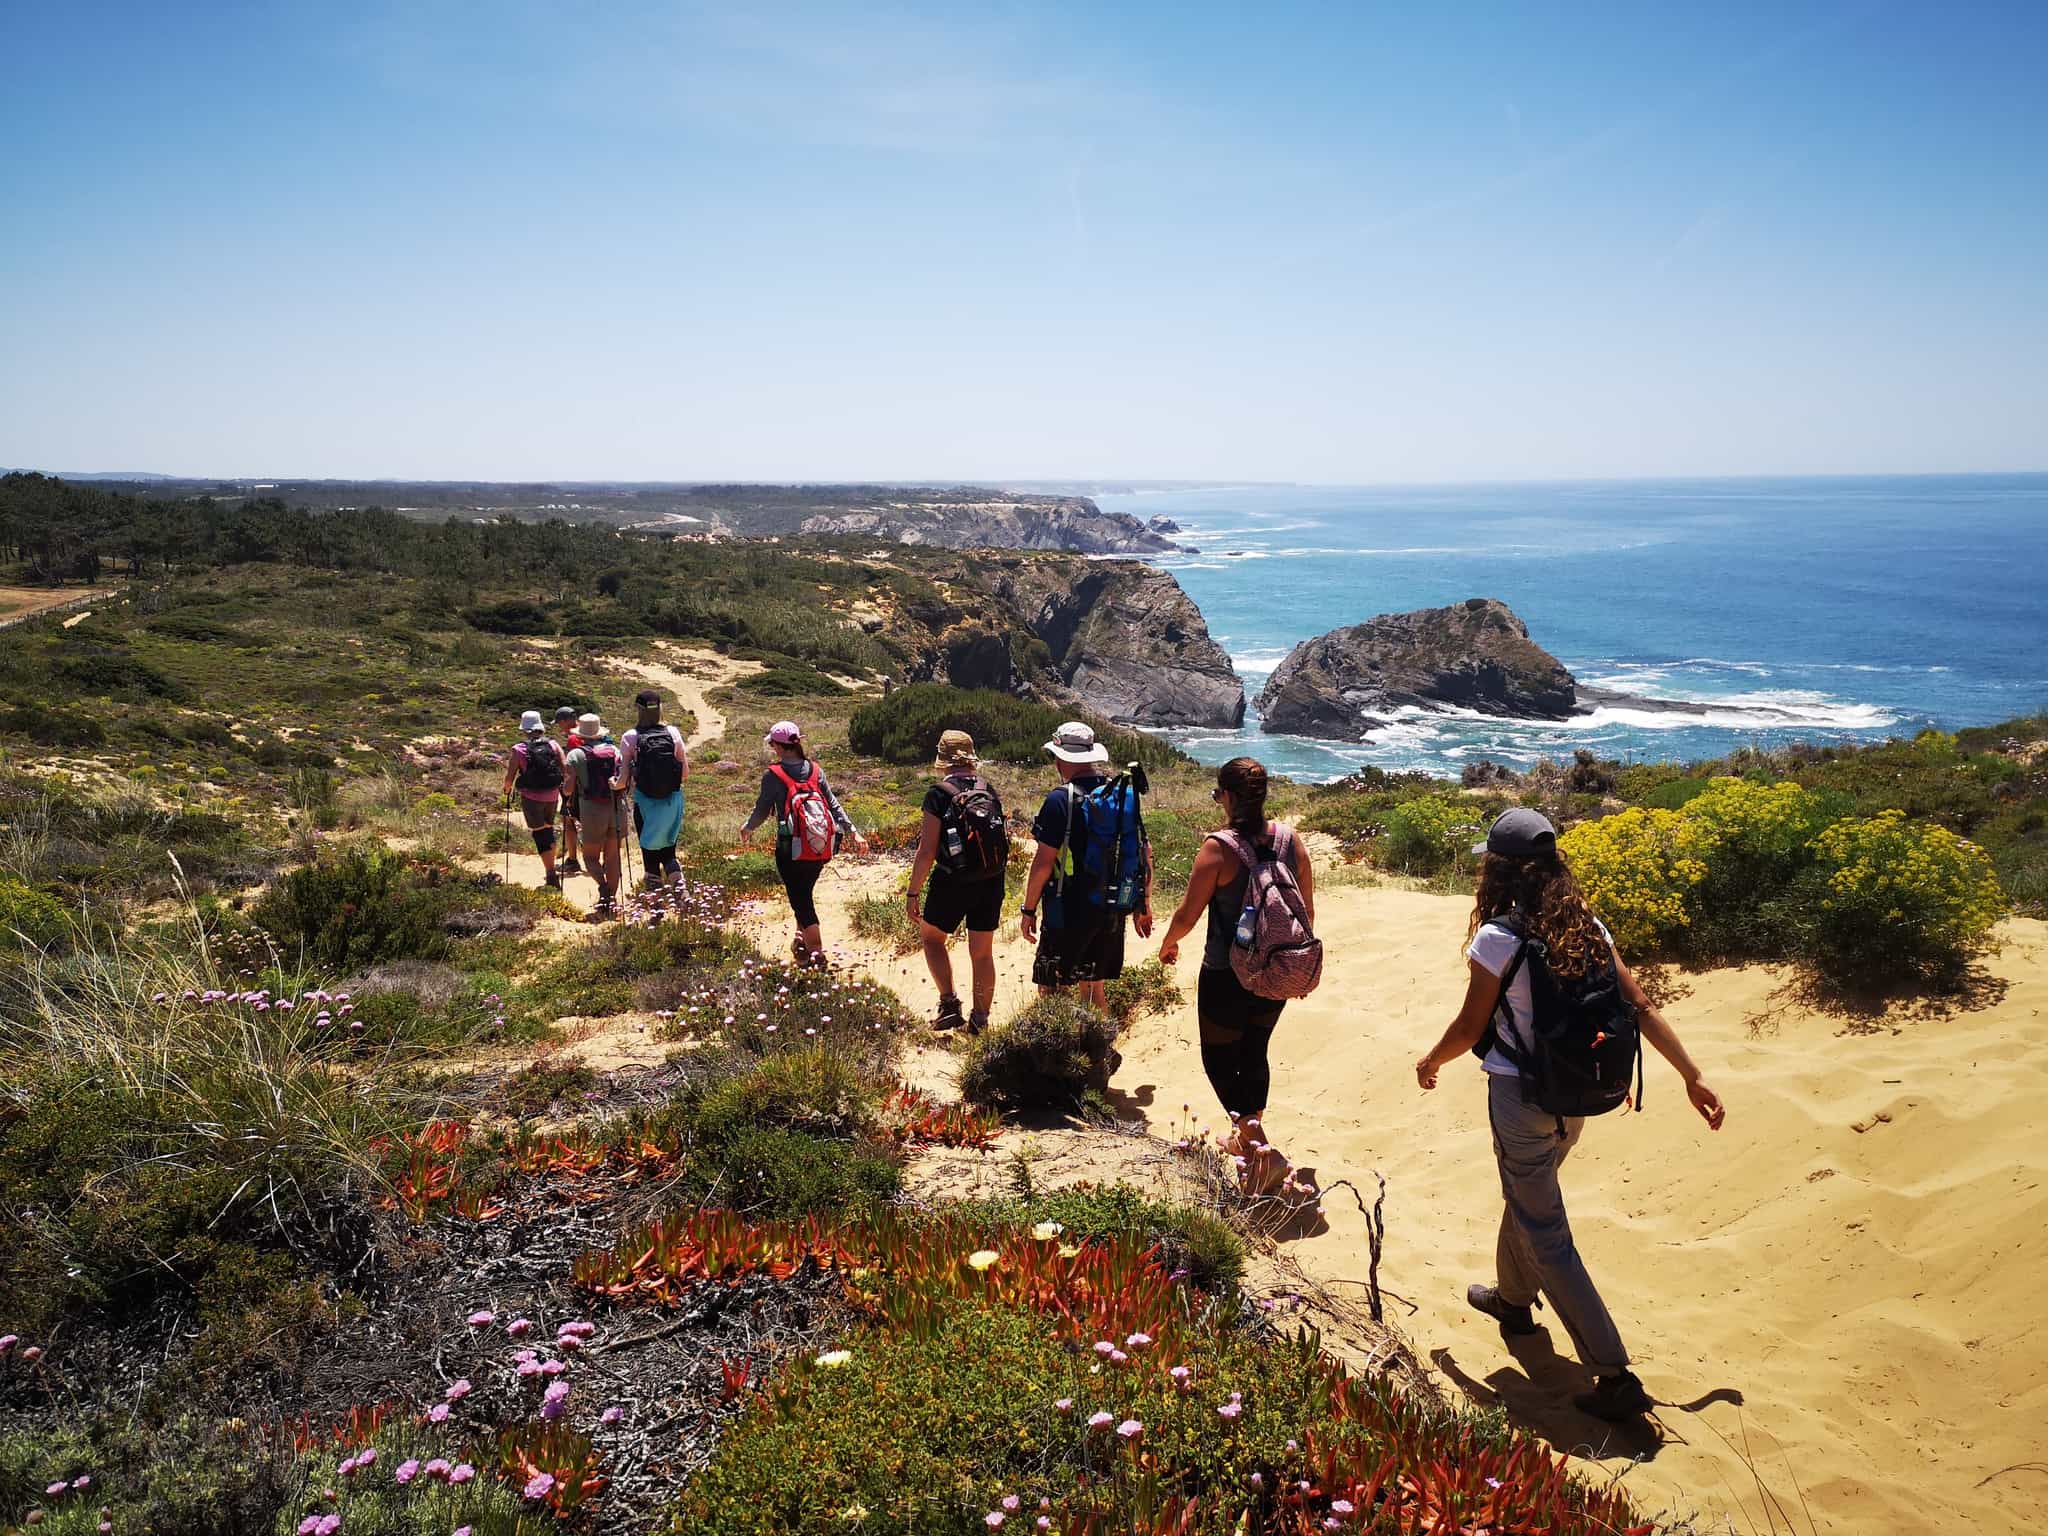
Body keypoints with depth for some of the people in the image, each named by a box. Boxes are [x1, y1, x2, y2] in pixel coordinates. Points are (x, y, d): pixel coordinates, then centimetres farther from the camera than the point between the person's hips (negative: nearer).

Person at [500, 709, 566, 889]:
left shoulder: (518, 750, -7)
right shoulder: (553, 746, 0)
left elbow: (510, 777, -7)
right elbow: (566, 770, -4)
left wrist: (507, 790, 14)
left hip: (531, 797, -3)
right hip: (552, 796, 3)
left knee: (539, 834, 3)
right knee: (549, 829, 22)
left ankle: (551, 876, -3)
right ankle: (551, 871, 29)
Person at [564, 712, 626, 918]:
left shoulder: (576, 754, -3)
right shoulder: (614, 750, 5)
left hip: (592, 810, -3)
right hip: (617, 808, 3)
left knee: (592, 856, 9)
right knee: (612, 857, 11)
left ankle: (604, 888, -18)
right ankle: (611, 902, 15)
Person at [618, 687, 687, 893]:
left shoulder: (630, 738, -9)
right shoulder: (673, 733, -5)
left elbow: (624, 778, -10)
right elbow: (685, 772, -1)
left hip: (645, 801, -2)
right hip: (673, 799, 2)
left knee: (650, 852, 12)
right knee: (668, 849, 16)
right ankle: (678, 883, -5)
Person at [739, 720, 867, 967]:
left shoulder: (773, 775, -9)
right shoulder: (815, 771, 3)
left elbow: (762, 810, 0)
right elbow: (834, 804, 2)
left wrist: (748, 828, 19)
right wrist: (853, 832, 5)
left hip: (791, 850, -5)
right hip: (820, 850, 5)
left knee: (800, 900, 2)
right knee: (805, 893, 23)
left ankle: (816, 952, -2)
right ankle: (802, 940, 33)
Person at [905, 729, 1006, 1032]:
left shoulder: (939, 794, -12)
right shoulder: (990, 791, 3)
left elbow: (927, 851, -15)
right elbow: (1000, 839, 10)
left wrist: (912, 893, -7)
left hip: (952, 882, -4)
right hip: (991, 882, 4)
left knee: (931, 937, 19)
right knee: (982, 952, 13)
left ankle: (949, 1003, 9)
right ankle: (980, 1020, 21)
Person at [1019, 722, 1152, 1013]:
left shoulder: (1061, 800, -14)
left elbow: (1044, 861, -16)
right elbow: (1145, 854, 9)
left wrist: (1028, 909, -6)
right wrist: (1144, 905, 17)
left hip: (1071, 910, -6)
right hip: (1113, 910, 7)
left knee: (1050, 989, 4)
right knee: (1095, 988, 18)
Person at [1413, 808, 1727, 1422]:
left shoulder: (1499, 938, -20)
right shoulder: (1586, 927, -2)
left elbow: (1469, 1027, -12)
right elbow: (1641, 1007, -2)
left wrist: (1430, 1062, 7)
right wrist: (1692, 1076, 5)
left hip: (1521, 1096, -7)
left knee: (1546, 1236, 3)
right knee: (1525, 1195, 30)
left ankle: (1614, 1377, 3)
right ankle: (1513, 1298, 51)